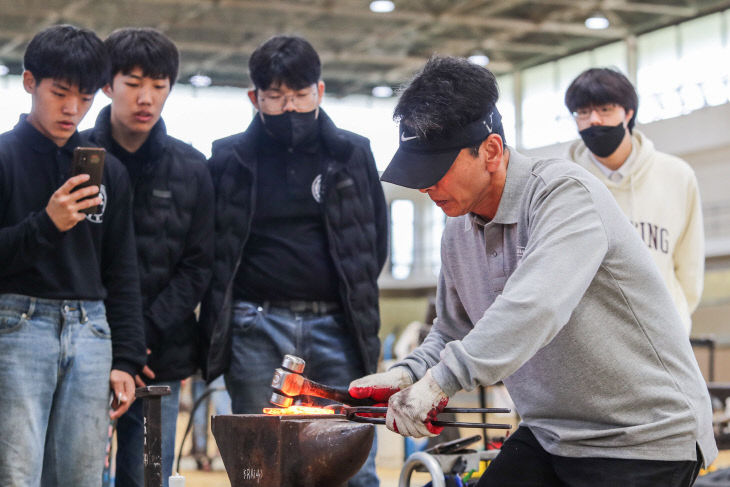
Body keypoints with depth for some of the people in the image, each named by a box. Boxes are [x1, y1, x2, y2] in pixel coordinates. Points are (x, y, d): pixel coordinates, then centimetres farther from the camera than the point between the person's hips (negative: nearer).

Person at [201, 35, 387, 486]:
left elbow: (376, 238, 15)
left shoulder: (353, 154, 7)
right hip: (257, 328, 0)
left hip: (336, 327, 0)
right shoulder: (229, 158, 5)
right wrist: (220, 320, 7)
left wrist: (357, 303, 11)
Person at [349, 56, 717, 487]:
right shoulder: (459, 230, 5)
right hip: (550, 435, 7)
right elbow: (453, 334, 18)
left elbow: (534, 309, -35)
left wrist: (441, 380, -34)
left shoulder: (564, 193, -21)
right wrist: (409, 374, -2)